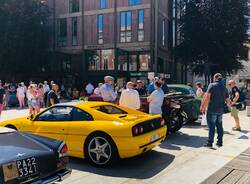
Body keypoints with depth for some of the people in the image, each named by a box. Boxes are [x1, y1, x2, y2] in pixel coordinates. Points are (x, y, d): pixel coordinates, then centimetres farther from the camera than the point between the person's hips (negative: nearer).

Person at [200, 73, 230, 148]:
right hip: (220, 110, 5)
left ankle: (210, 143, 1)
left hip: (212, 109, -5)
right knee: (219, 126, 15)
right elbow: (228, 101, 9)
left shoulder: (212, 85, -8)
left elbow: (207, 97, -18)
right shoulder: (224, 88, 9)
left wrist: (203, 107, -13)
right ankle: (220, 142, 21)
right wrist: (228, 104, 32)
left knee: (211, 126, -1)